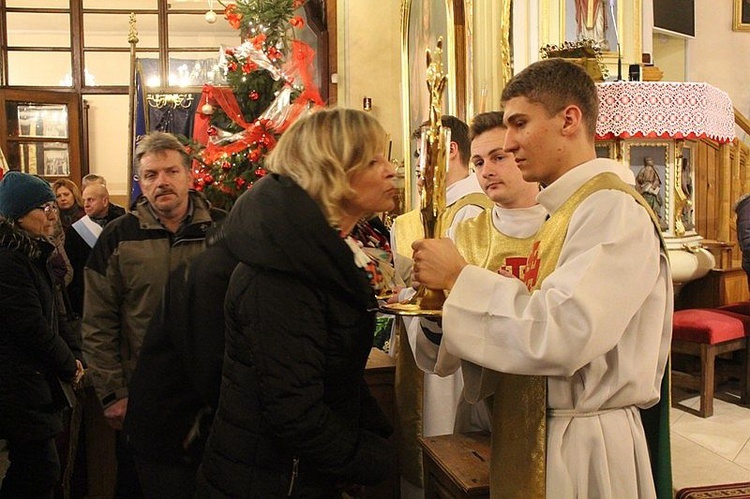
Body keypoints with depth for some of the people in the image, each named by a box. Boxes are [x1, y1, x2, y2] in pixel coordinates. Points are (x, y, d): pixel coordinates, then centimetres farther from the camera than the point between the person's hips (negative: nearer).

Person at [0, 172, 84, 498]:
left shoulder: (30, 252, 13)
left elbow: (50, 315, 18)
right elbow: (32, 327, -20)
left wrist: (71, 353, 5)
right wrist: (69, 365, -7)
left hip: (33, 381, 10)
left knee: (30, 468, 16)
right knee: (42, 471, -4)